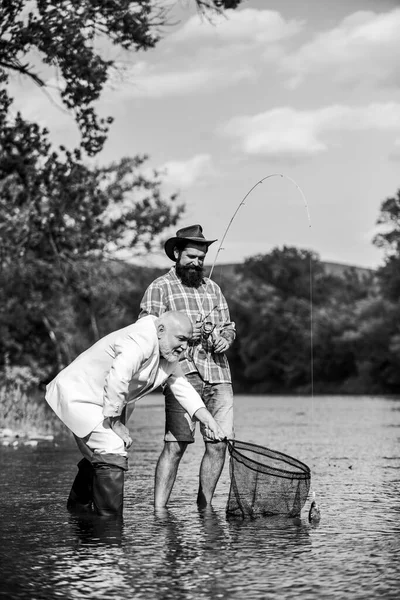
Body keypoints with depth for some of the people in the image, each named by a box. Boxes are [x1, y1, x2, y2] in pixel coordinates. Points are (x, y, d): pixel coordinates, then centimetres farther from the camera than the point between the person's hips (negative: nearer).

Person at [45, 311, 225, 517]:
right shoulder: (141, 340, -29)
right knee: (113, 453, -22)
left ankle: (78, 508, 46)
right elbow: (116, 379, -38)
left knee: (97, 457, 24)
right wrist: (114, 423, -30)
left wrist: (207, 420, -6)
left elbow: (183, 388, 7)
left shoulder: (168, 357, 3)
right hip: (77, 394, -11)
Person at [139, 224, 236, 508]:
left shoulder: (212, 287, 21)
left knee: (218, 444, 2)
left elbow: (228, 325, 24)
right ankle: (159, 509, -10)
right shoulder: (160, 288, 3)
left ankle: (204, 506, 15)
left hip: (219, 375, 5)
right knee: (176, 444, -12)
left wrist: (224, 338, 1)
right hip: (183, 374, -5)